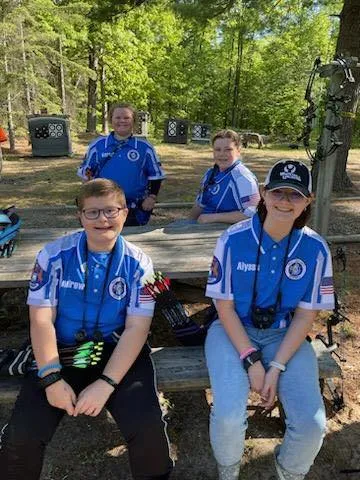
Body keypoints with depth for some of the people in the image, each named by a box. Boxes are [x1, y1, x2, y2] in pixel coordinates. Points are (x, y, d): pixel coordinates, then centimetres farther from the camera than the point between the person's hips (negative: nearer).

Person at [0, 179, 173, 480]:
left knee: (147, 428, -19)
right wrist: (52, 379, -15)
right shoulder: (54, 256, -6)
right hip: (62, 353, 1)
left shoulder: (138, 264, -6)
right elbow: (41, 320, -7)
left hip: (119, 353, 0)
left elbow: (136, 328, -10)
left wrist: (105, 384, -18)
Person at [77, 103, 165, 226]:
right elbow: (85, 173, 12)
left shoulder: (145, 147, 1)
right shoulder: (97, 145, 2)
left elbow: (156, 175, 7)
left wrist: (152, 197, -2)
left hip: (135, 211, 0)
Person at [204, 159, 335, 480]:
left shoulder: (316, 249, -9)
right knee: (229, 417, -22)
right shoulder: (234, 239, -15)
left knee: (312, 424, -15)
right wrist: (251, 360, -15)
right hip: (233, 331, -1)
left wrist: (276, 368, -12)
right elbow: (224, 305, -9)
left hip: (285, 336, 2)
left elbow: (306, 314, -4)